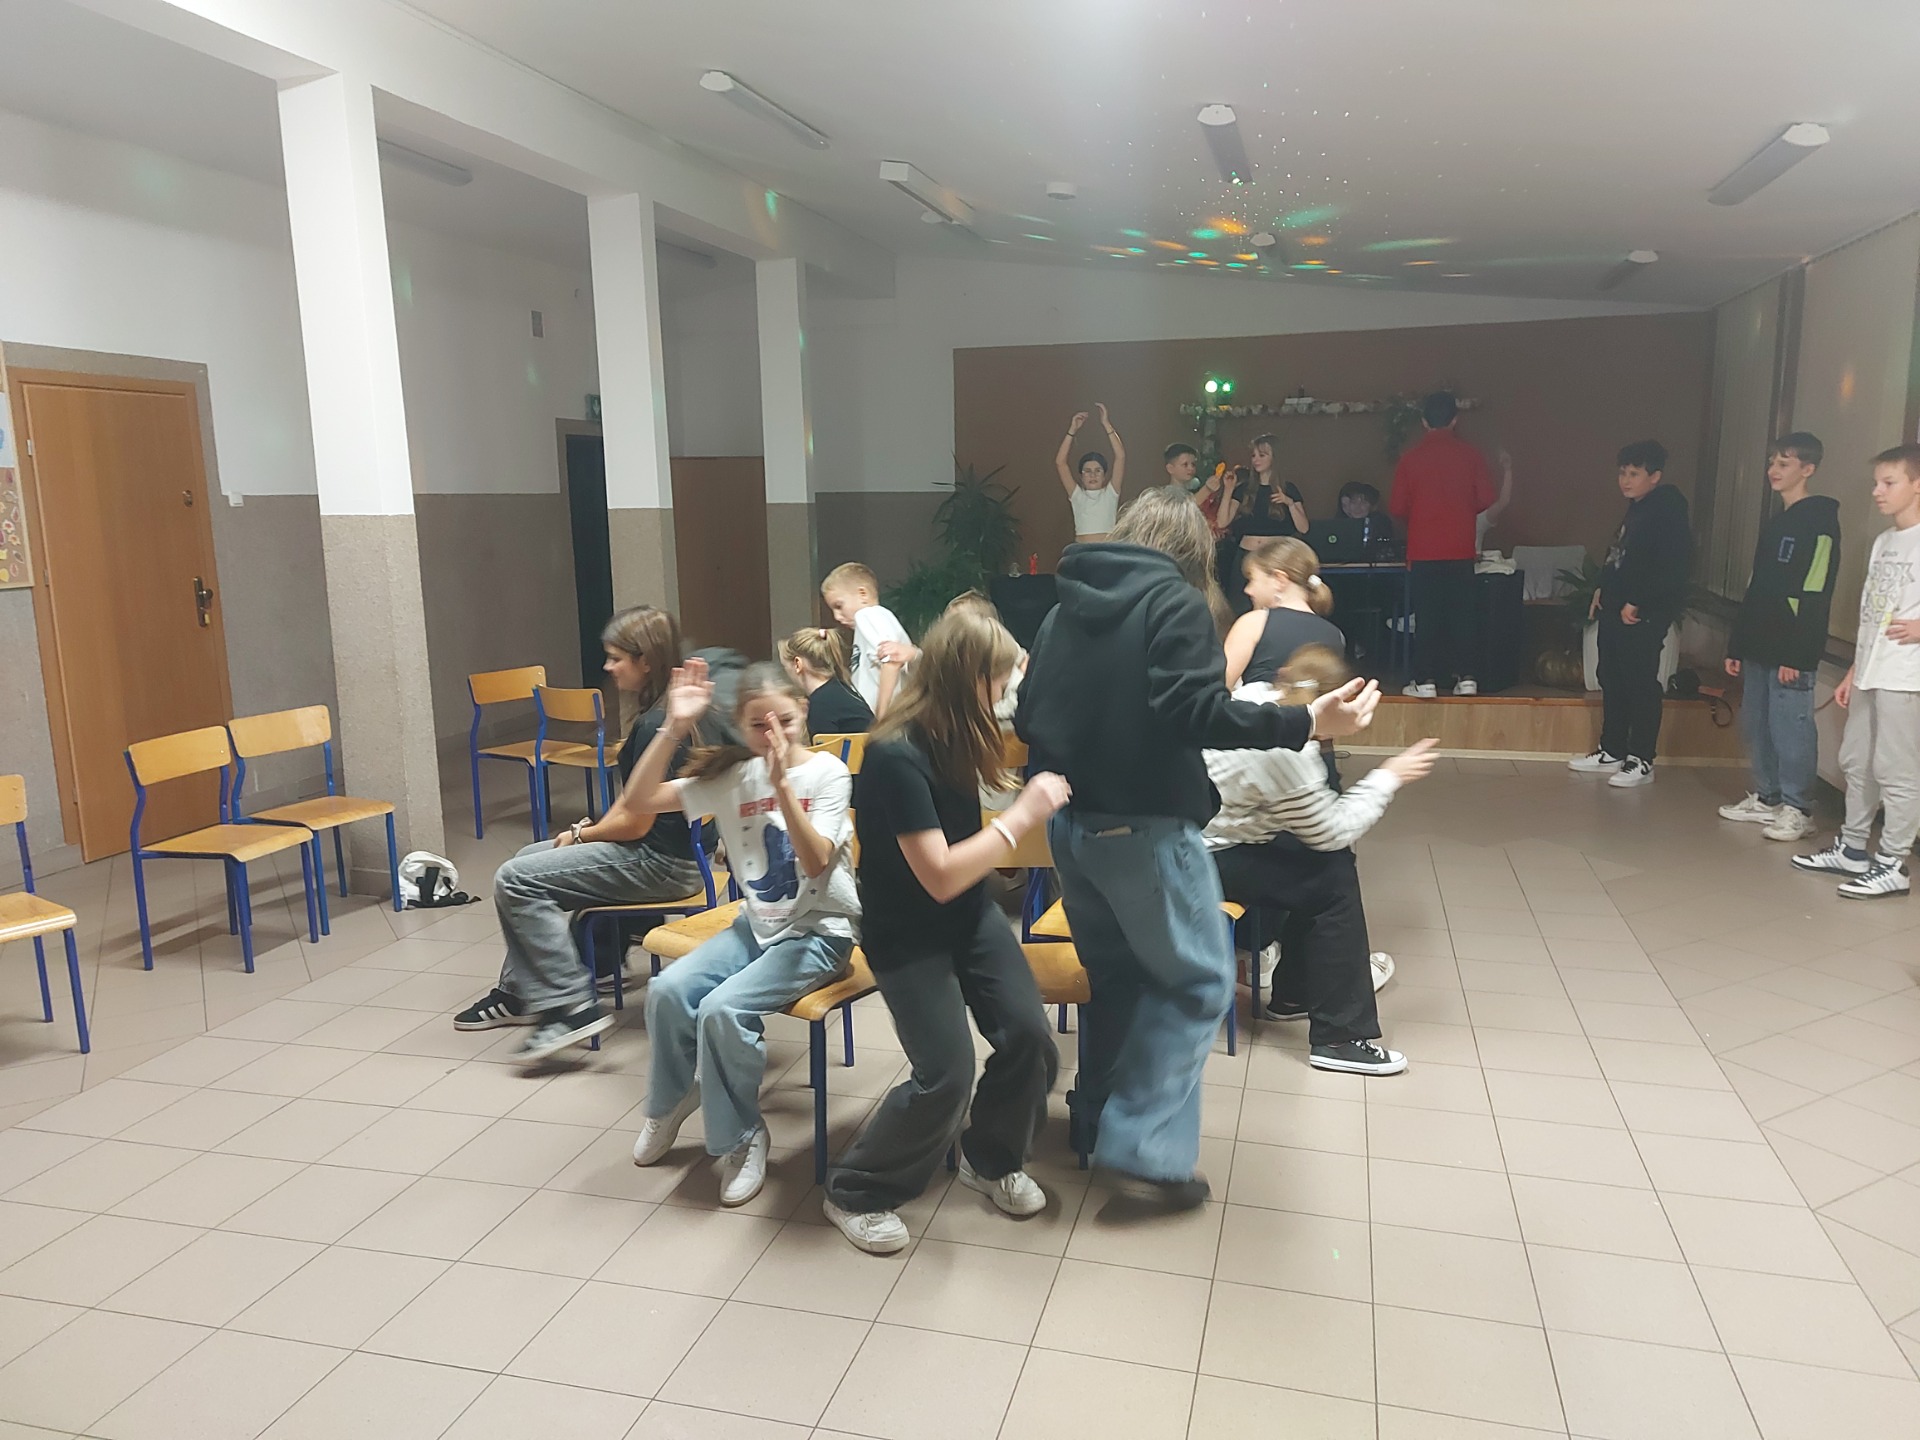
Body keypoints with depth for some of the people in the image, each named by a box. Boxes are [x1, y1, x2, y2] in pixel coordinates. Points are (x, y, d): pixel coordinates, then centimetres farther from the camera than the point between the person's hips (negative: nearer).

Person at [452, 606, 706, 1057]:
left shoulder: (656, 724, -23)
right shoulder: (662, 714, 9)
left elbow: (634, 822, -22)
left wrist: (582, 835, -4)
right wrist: (588, 828, 3)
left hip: (660, 862, -11)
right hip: (657, 848, 11)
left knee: (515, 880, -10)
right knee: (528, 857, 21)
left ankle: (572, 1006, -9)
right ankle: (520, 991, 26)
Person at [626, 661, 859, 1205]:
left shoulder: (827, 773, -12)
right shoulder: (733, 776, 0)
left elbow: (815, 862, -25)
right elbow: (643, 796, -5)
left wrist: (781, 783, -34)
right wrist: (675, 726, -16)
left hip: (818, 930, -5)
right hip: (757, 922, 5)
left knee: (723, 1009, -25)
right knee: (667, 989, -16)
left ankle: (740, 1138, -1)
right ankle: (672, 1098, 14)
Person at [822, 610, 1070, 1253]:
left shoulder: (952, 736, -3)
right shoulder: (896, 755, -27)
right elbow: (940, 876, -27)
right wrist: (1022, 816, -23)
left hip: (970, 915, 7)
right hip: (906, 936, -7)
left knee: (1029, 1037, -4)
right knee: (947, 1076, -13)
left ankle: (992, 1159, 25)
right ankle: (853, 1192, 12)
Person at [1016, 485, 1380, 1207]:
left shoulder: (1064, 607, 12)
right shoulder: (1176, 601, -8)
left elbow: (1026, 718, 12)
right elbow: (1194, 712, -21)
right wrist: (1306, 722, -20)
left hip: (1068, 821, 7)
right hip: (1144, 825, -7)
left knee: (1113, 971, 22)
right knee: (1197, 980, 5)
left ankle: (1098, 1119, 31)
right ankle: (1147, 1147, 0)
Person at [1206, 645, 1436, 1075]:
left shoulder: (1257, 694, -3)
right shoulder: (1279, 753, -29)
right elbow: (1333, 831, -15)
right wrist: (1388, 776, -7)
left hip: (1213, 835, 9)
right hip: (1207, 861, -9)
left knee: (1326, 862, 15)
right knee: (1334, 880, -8)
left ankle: (1294, 992, 29)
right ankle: (1338, 1038, -1)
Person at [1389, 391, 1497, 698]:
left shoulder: (1411, 458, -4)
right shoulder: (1471, 455, -1)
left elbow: (1397, 507, -2)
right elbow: (1485, 499, -1)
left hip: (1423, 549, -1)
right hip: (1461, 549, 1)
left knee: (1426, 615, 2)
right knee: (1462, 612, 9)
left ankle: (1425, 680, 2)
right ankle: (1465, 676, 9)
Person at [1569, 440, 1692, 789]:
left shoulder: (1668, 511, -13)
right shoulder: (1636, 509, 15)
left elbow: (1671, 568, -21)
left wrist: (1636, 603, -20)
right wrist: (1605, 589, 15)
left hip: (1644, 615, -10)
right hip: (1616, 609, 10)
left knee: (1640, 684, -4)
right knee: (1612, 679, 14)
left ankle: (1641, 761, 3)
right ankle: (1612, 751, 25)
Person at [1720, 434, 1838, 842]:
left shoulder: (1820, 522, -8)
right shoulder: (1774, 522, 18)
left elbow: (1814, 594, -16)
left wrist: (1796, 654, -20)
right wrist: (1737, 645, 18)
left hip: (1792, 651, -9)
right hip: (1759, 647, 9)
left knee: (1790, 726, -6)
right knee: (1756, 723, 11)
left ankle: (1797, 809, 1)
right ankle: (1766, 798, 21)